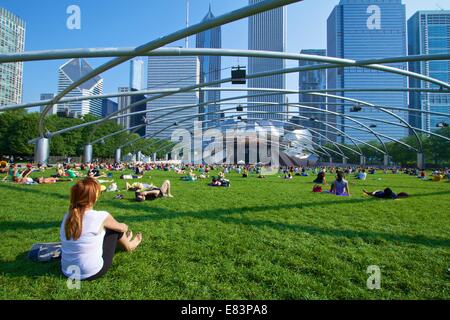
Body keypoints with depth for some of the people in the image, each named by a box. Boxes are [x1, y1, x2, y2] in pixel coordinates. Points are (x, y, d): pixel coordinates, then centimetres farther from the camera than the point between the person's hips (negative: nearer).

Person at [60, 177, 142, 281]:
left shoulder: (67, 216, -5)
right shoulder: (101, 217, -20)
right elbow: (122, 228, 2)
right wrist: (125, 227, 28)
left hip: (67, 272, 6)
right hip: (92, 273, -5)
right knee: (114, 228, 9)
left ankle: (123, 240, 49)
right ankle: (128, 246, 38)